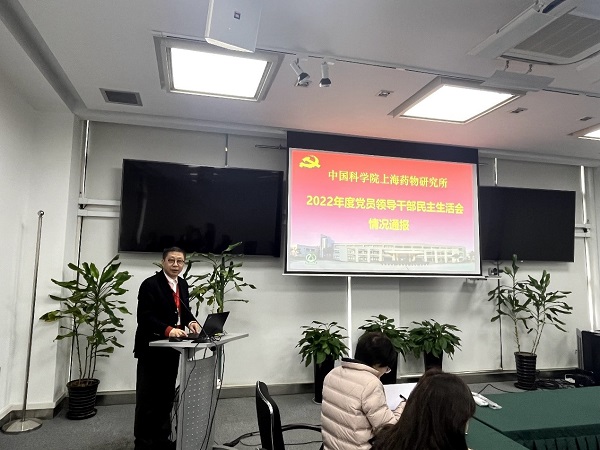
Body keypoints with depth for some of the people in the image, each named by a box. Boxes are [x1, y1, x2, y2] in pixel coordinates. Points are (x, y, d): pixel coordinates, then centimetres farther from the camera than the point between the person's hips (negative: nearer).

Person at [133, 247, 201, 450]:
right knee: (147, 397, 4)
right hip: (152, 348, -7)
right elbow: (144, 317, -22)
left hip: (171, 348, 7)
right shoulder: (150, 284, -15)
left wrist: (191, 321, -8)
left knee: (166, 395, 17)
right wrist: (168, 329, -34)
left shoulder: (182, 284, 9)